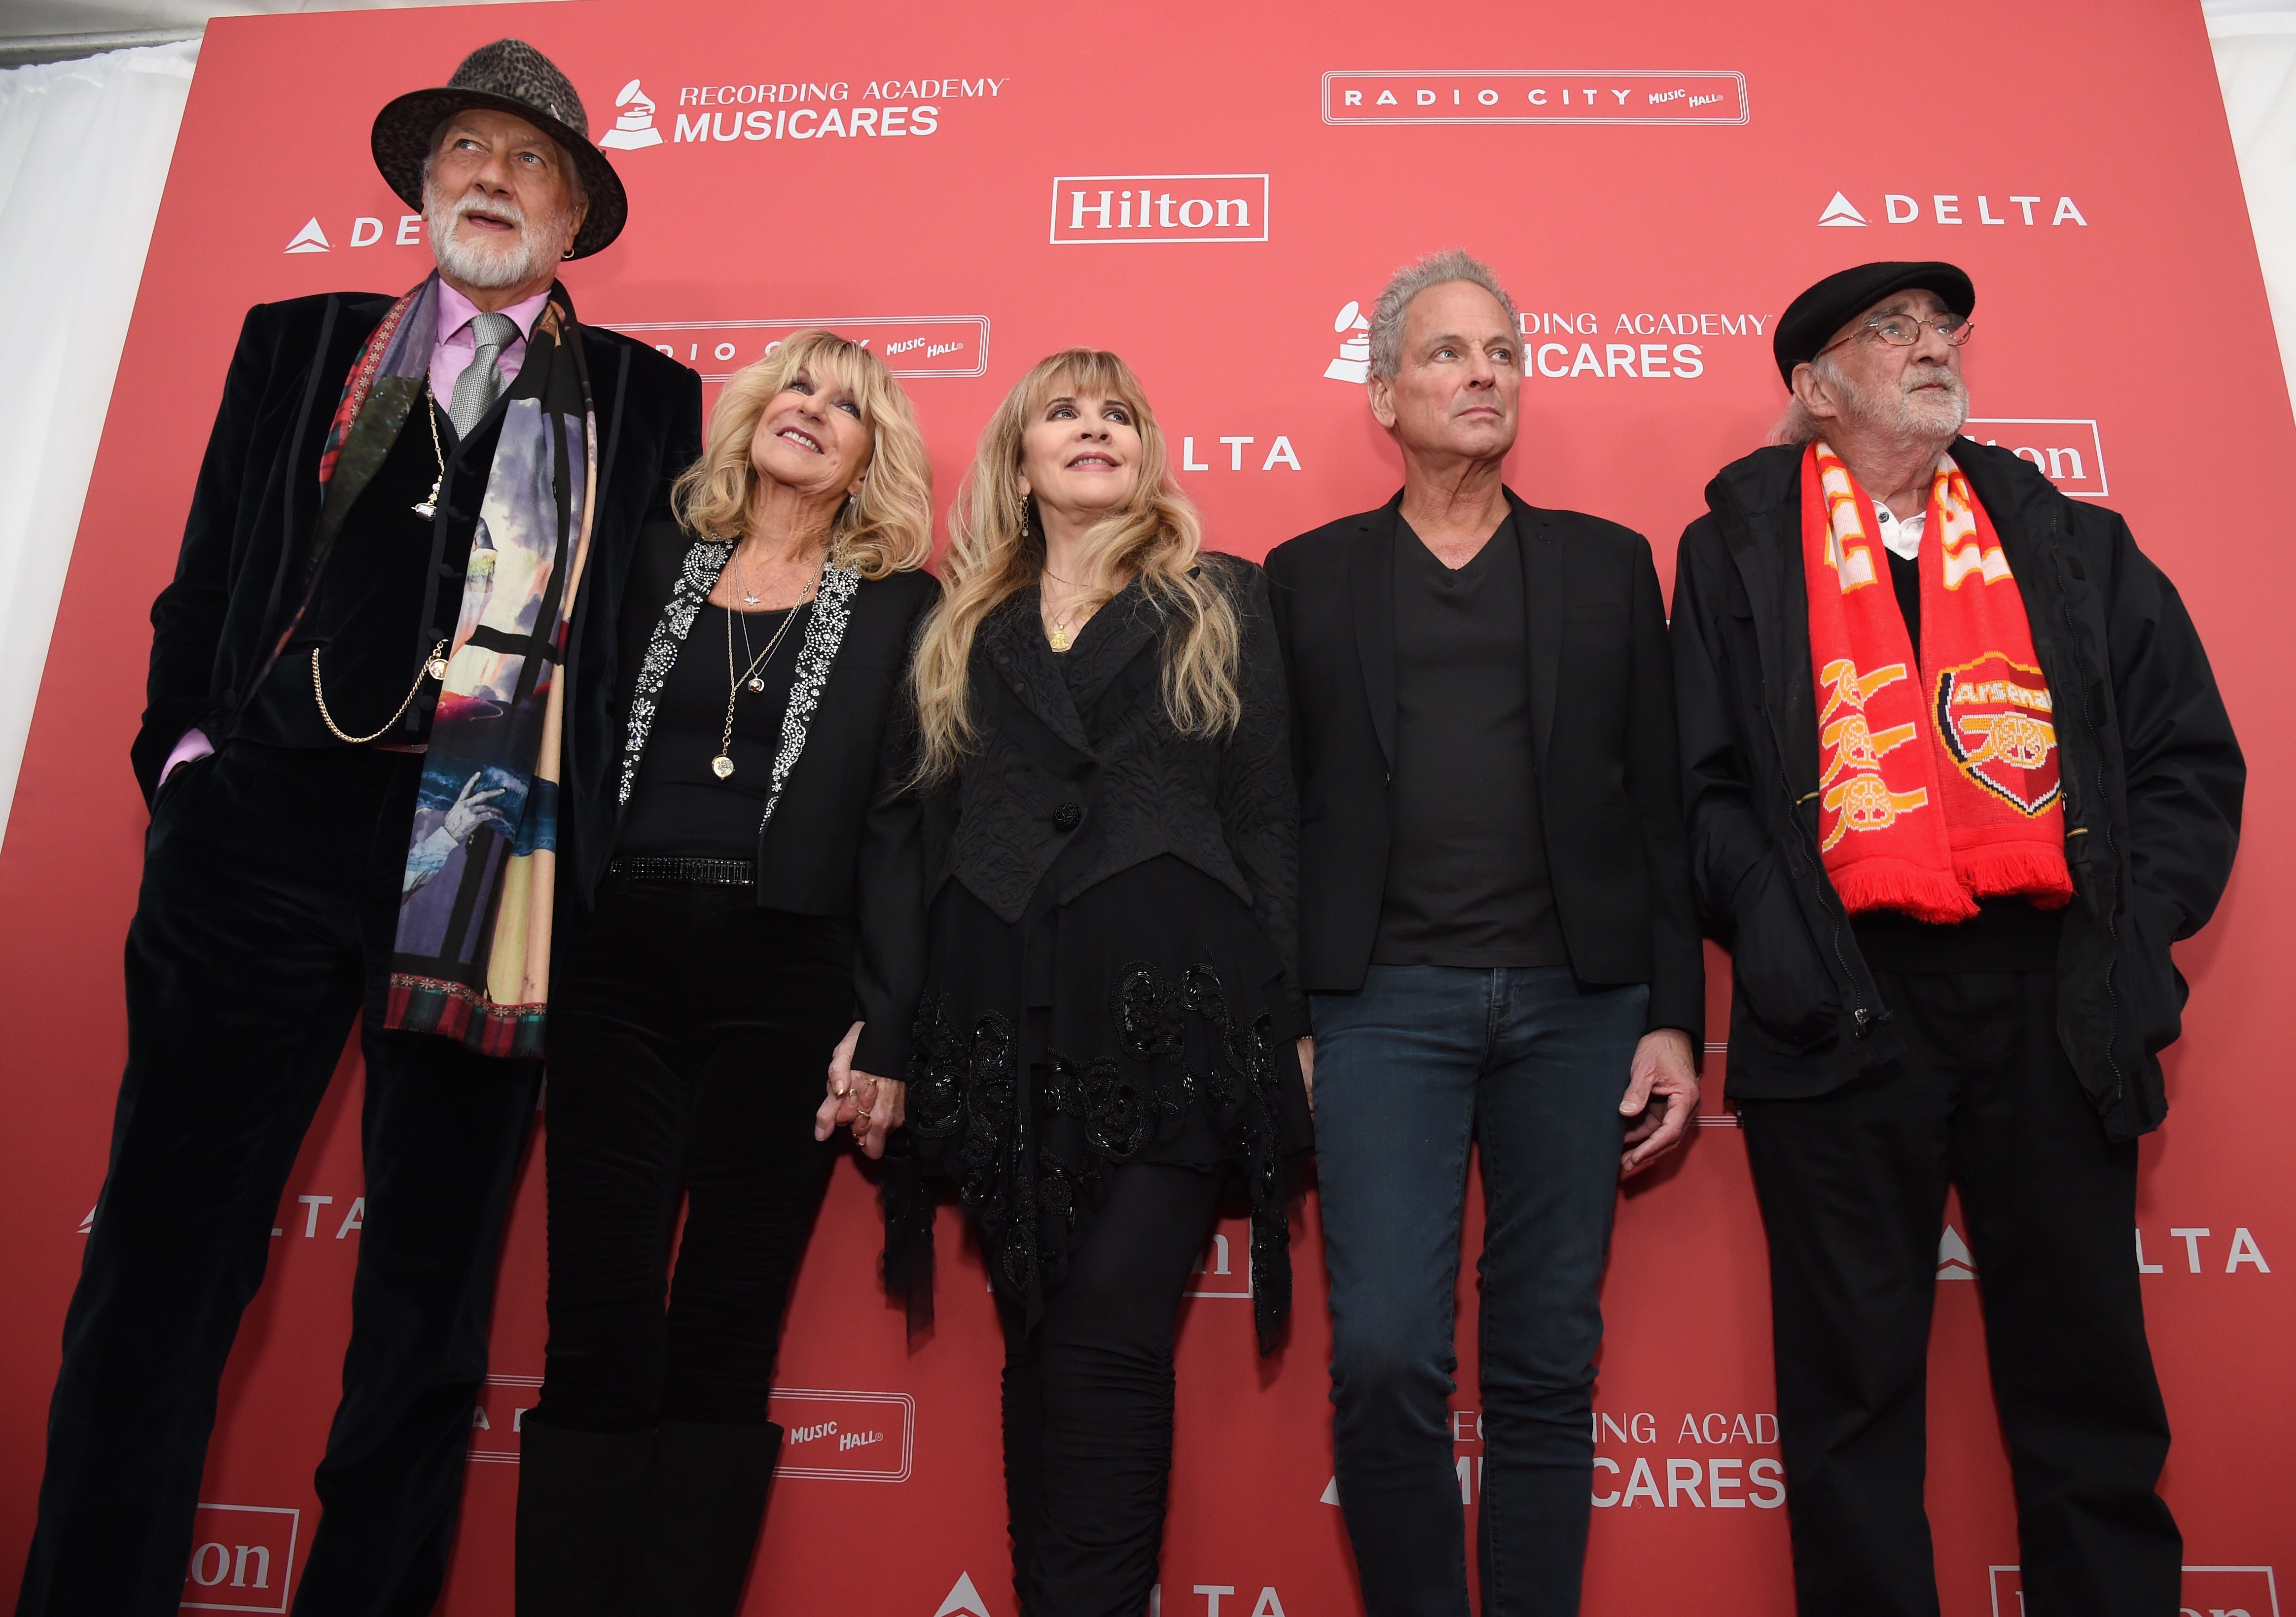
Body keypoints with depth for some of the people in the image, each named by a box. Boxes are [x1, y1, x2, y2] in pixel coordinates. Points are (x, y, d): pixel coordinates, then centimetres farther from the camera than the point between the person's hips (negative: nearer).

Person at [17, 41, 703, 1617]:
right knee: (167, 1249, 1)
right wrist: (189, 745, 2)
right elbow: (208, 573, 14)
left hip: (500, 868, 0)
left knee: (431, 1287, 7)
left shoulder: (649, 397, 13)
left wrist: (601, 843, 0)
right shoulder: (296, 342, 17)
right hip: (265, 833, 1)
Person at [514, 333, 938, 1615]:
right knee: (598, 1328, 3)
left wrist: (887, 1017, -9)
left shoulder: (900, 604, 7)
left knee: (726, 1339, 5)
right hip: (618, 959, 2)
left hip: (787, 978, -1)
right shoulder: (656, 559, 14)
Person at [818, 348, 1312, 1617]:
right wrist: (890, 1044, 9)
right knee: (1038, 1345, 7)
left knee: (1108, 1338, -10)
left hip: (1170, 1011, -2)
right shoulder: (962, 629, 17)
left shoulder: (1220, 603, 11)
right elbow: (929, 841, 14)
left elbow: (1265, 819, 6)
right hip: (1002, 1025, 3)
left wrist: (1287, 1026, -1)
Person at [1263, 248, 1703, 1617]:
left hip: (1576, 1002, 2)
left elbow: (1658, 806, 8)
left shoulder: (1608, 564, 13)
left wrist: (1674, 1018, 1)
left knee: (1549, 1367, 8)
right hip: (1384, 1000, -1)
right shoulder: (1311, 575, 10)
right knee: (1386, 1359, -5)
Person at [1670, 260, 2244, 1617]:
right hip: (1847, 1008, -2)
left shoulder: (2077, 546, 17)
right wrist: (1775, 932, -9)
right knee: (1855, 1382, 5)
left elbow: (2191, 759, 14)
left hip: (2053, 1002, 3)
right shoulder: (1739, 550, 9)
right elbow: (1699, 772, 3)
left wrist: (2132, 931, 2)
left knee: (2088, 1375, 9)